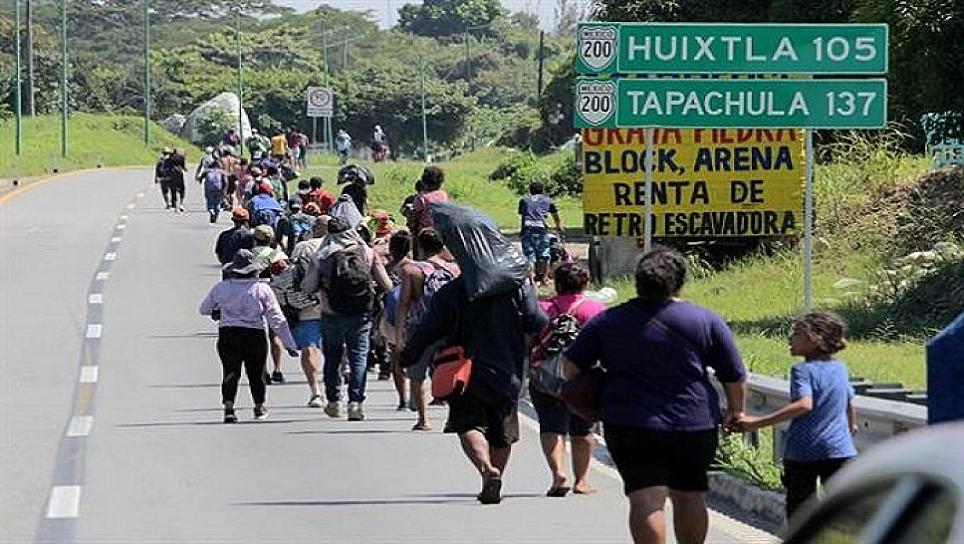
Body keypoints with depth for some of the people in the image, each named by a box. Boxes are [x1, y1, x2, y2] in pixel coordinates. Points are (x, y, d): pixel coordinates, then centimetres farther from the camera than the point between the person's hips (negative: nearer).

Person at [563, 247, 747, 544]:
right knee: (688, 495, 17)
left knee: (647, 499, -9)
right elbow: (734, 375, 4)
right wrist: (735, 410, 22)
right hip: (695, 425, 1)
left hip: (630, 425, -1)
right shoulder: (706, 321, 1)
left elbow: (571, 366, 6)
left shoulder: (608, 322, 4)